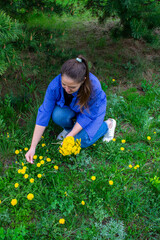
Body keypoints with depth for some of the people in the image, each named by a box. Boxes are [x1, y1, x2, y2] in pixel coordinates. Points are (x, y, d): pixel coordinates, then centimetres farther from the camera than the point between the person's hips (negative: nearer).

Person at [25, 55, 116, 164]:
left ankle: (108, 124, 6)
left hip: (94, 109, -2)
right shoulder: (55, 85, -34)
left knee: (82, 140, -20)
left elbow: (87, 115, -25)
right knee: (58, 115, -30)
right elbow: (44, 114, -28)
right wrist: (32, 148, -28)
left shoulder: (94, 87, -40)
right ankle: (69, 127, 5)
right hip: (70, 107, 2)